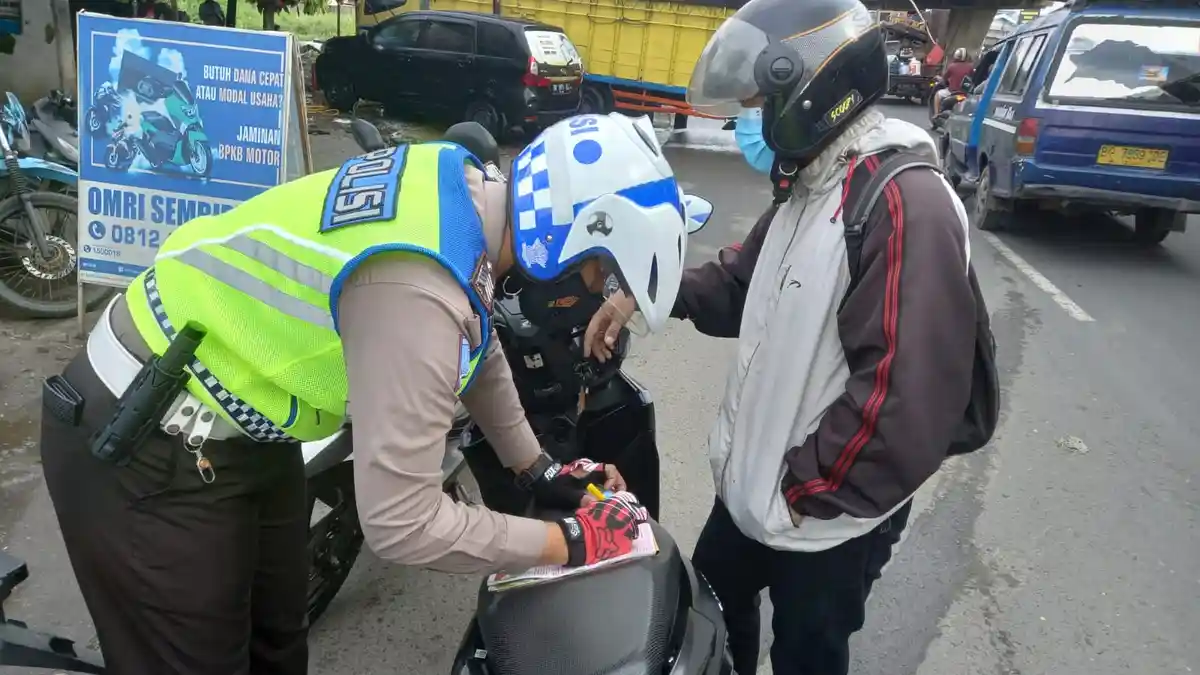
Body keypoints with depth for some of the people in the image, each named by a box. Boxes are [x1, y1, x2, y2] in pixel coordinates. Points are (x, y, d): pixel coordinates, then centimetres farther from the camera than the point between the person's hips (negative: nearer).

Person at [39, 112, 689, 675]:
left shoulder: (466, 187, -7)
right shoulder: (419, 288, -36)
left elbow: (475, 344, 11)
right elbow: (402, 523, -31)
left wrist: (537, 469, 11)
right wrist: (567, 542, -19)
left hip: (233, 419, 9)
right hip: (143, 447, -8)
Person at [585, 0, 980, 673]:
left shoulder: (906, 204, -26)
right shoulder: (808, 185, 8)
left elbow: (908, 398, -31)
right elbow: (745, 279, 19)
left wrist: (801, 492, -21)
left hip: (828, 517, -9)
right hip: (752, 484, 9)